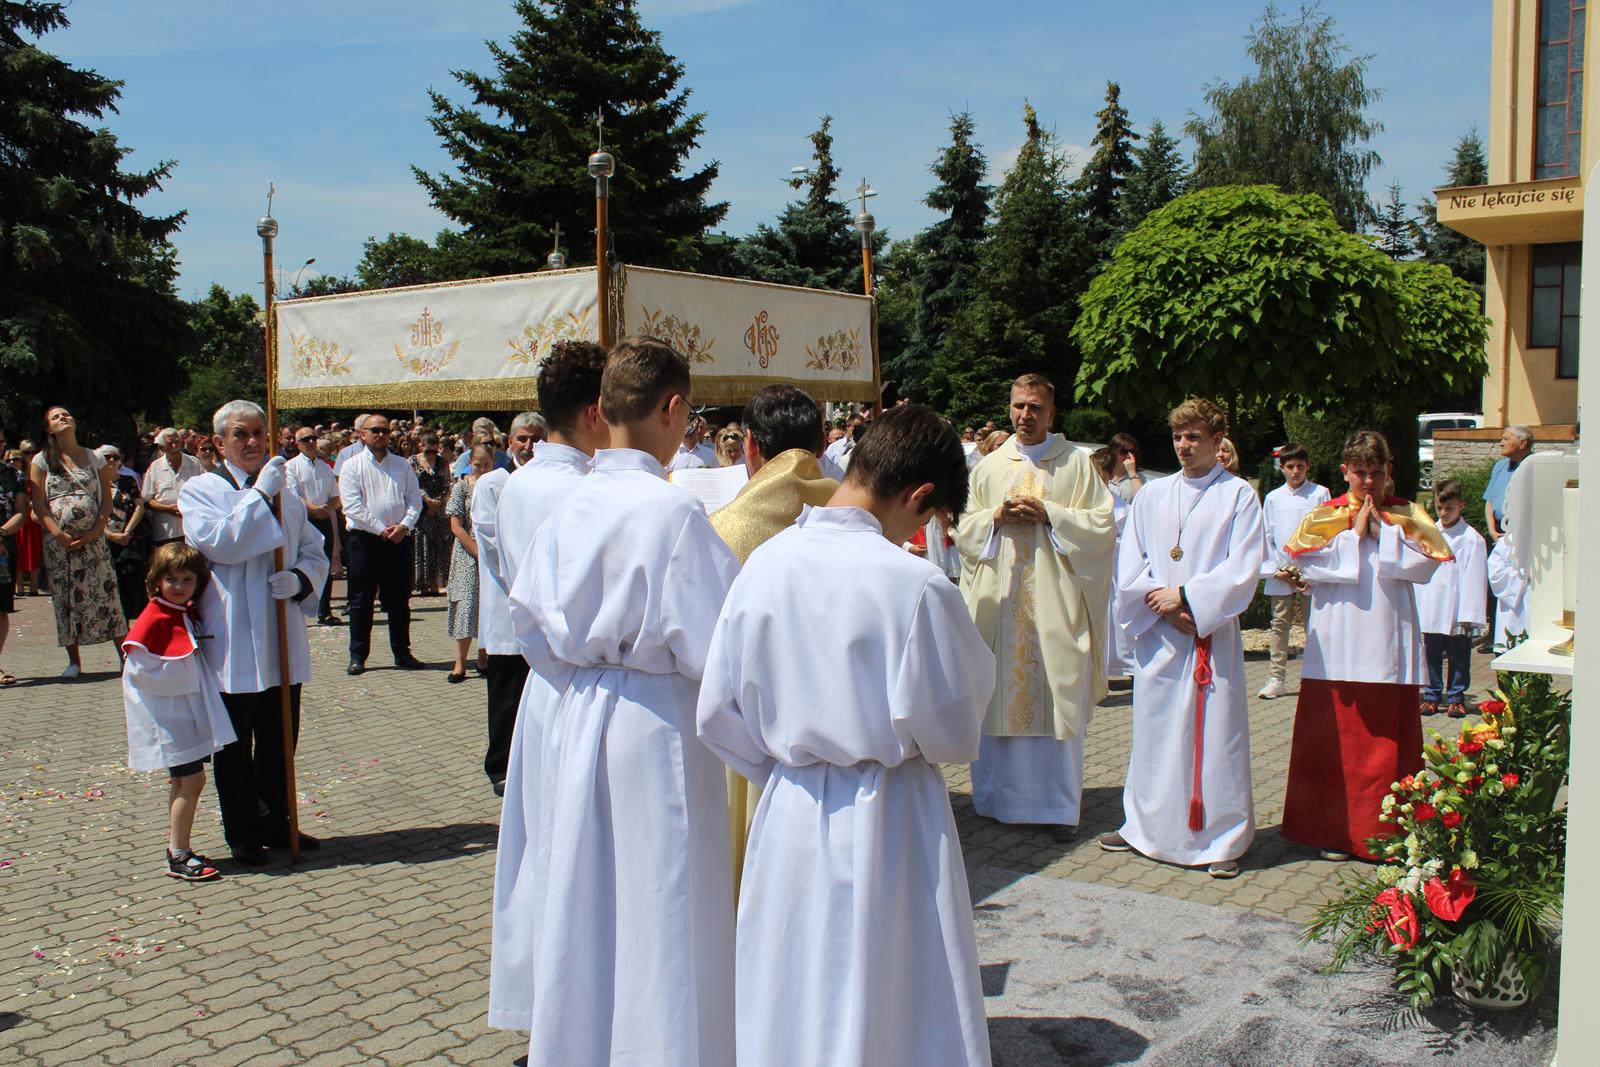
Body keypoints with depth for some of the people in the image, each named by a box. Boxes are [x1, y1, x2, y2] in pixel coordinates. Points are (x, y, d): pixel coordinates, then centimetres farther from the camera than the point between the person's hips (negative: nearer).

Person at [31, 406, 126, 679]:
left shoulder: (94, 458, 10)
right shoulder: (42, 461, 6)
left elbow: (106, 499, 6)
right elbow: (39, 505, 0)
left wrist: (95, 531, -8)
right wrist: (60, 535, -13)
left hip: (92, 539, 0)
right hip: (58, 541, 0)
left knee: (106, 594, -5)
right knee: (65, 599, 2)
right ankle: (74, 661, 10)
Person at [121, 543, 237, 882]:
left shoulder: (188, 613, 9)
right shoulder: (152, 618, -15)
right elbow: (139, 666, -20)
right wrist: (181, 666, -18)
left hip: (189, 710, 9)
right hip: (167, 713, -9)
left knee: (182, 780, 15)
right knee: (192, 779, -10)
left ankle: (178, 848, 26)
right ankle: (179, 856, -3)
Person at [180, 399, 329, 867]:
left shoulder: (286, 493, 12)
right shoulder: (200, 490, -3)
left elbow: (315, 552, 10)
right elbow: (218, 542, -20)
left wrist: (300, 578, -11)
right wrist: (260, 493, -20)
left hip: (282, 639, 5)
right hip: (232, 640, -5)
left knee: (281, 740, 14)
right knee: (236, 747, 5)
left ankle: (276, 822, 28)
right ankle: (243, 833, 17)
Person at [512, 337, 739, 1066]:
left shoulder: (568, 506, 1)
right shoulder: (673, 510, -18)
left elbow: (532, 628, 8)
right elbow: (713, 642, -17)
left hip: (578, 717, 7)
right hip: (657, 725, -6)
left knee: (586, 902, 19)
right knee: (662, 912, 6)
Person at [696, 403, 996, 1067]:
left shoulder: (763, 564, -5)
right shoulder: (915, 584, -20)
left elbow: (716, 716, 2)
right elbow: (951, 734, -12)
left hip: (788, 815, 5)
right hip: (887, 824, -4)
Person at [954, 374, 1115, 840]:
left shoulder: (1076, 463, 5)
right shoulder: (989, 466, 13)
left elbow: (1103, 523, -1)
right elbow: (963, 527, 12)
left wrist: (1049, 514, -11)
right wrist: (996, 517, -7)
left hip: (1054, 601, -2)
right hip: (998, 600, 2)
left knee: (1057, 698, -3)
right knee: (998, 695, 3)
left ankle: (1058, 804, 5)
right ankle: (998, 796, 15)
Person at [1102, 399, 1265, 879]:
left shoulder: (1239, 495, 1)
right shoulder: (1152, 495, 10)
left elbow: (1242, 571, -6)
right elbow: (1129, 566, 5)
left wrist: (1185, 597, -12)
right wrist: (1167, 609, -8)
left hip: (1213, 636, -3)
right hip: (1157, 634, 3)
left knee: (1216, 734, -2)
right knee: (1153, 731, 10)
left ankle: (1223, 840, 9)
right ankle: (1143, 826, 23)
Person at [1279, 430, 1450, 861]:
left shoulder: (1406, 516, 11)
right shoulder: (1324, 517, 7)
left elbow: (1426, 563, -3)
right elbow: (1309, 562, -9)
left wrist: (1384, 531, -8)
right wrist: (1355, 534, -7)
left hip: (1390, 648, 1)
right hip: (1337, 649, -1)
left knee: (1388, 742, 2)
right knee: (1335, 741, 1)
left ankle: (1386, 834, 11)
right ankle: (1334, 830, 10)